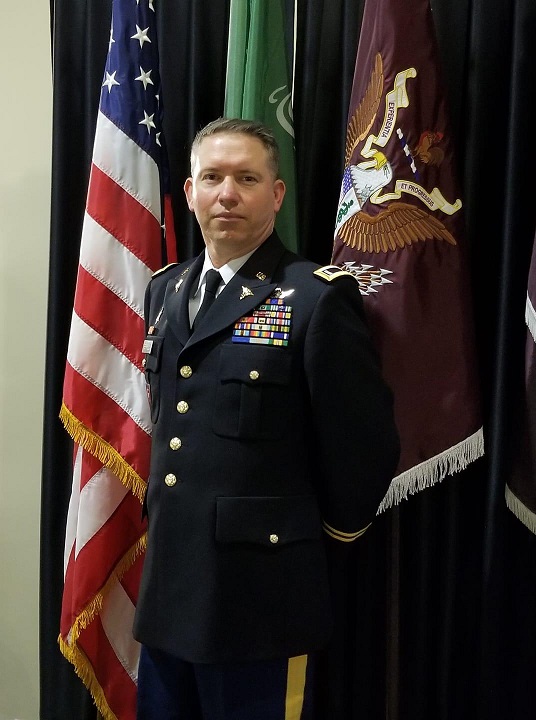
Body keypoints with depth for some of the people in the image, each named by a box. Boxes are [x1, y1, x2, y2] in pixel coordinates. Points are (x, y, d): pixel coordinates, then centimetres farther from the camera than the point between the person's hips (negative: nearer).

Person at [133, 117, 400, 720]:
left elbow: (364, 444, -11)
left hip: (260, 596, -6)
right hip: (167, 589, 7)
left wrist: (331, 532, 1)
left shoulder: (317, 299, -15)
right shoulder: (164, 290, 9)